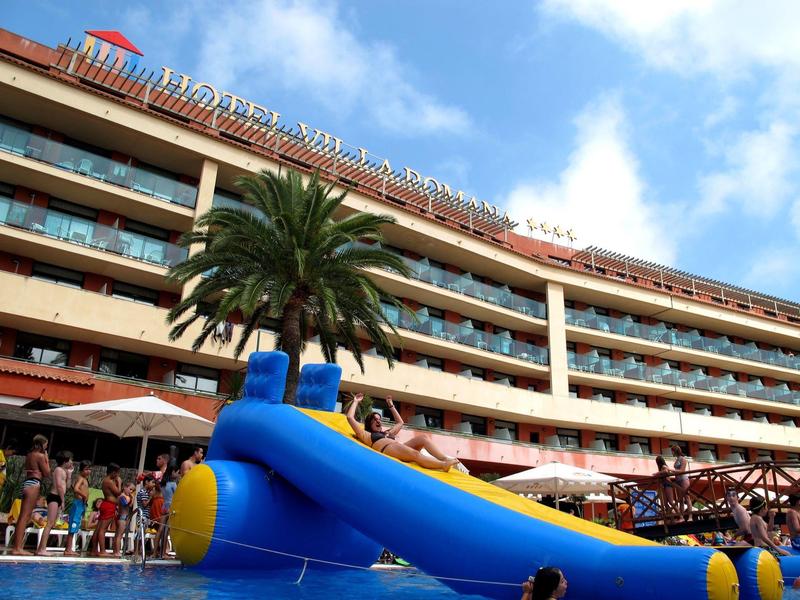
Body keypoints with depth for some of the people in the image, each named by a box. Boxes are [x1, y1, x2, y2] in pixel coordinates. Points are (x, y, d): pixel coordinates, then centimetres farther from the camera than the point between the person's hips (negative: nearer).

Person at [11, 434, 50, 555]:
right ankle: (17, 548, -10)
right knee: (25, 516, -10)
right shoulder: (40, 455, -8)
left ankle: (17, 546, 11)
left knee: (23, 517, 10)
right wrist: (47, 460, 4)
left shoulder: (29, 455, 18)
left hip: (27, 483, 10)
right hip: (34, 484, -10)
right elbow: (47, 473, -5)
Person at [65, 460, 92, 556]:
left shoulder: (85, 479, 16)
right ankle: (68, 549, -4)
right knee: (73, 527, -6)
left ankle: (68, 549, 16)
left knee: (74, 528, 11)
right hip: (78, 504, -9)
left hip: (82, 504, 9)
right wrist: (84, 495, -19)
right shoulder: (81, 478, -11)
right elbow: (76, 489, -27)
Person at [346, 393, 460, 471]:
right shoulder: (365, 435, 21)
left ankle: (444, 459, -33)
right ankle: (443, 465, -50)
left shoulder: (387, 433, 38)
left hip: (400, 448, 7)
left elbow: (400, 422, 50)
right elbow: (350, 417, 14)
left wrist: (391, 405, 48)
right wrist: (355, 402, 25)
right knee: (415, 454, -33)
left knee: (422, 438, -17)